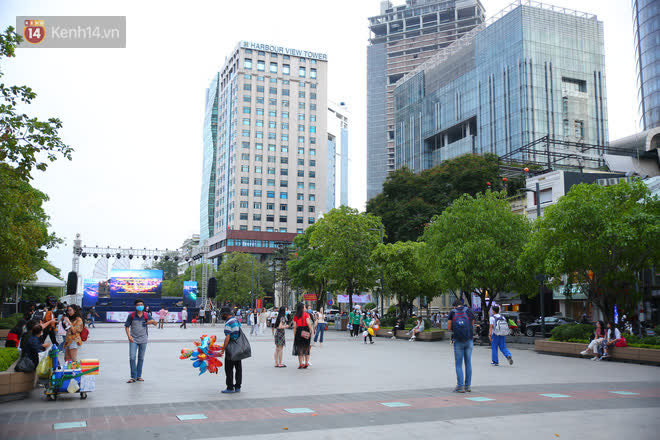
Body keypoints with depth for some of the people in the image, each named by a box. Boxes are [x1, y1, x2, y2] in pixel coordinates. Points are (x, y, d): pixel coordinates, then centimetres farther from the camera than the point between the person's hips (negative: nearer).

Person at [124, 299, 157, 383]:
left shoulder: (146, 315, 0)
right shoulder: (131, 315, -3)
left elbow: (156, 324, 5)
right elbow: (126, 326, 2)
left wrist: (152, 321, -19)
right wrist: (129, 336, -11)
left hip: (143, 340, 2)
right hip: (133, 340, -1)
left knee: (141, 358, 9)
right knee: (132, 357, -9)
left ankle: (139, 376, 20)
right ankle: (133, 377, 0)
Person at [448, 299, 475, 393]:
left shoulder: (452, 312, 3)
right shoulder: (468, 311, 5)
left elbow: (449, 327, 2)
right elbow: (472, 323, 15)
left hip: (458, 341, -1)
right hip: (469, 340, 1)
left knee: (458, 364, 4)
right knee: (468, 363, 10)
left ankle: (460, 386, -1)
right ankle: (468, 386, 12)